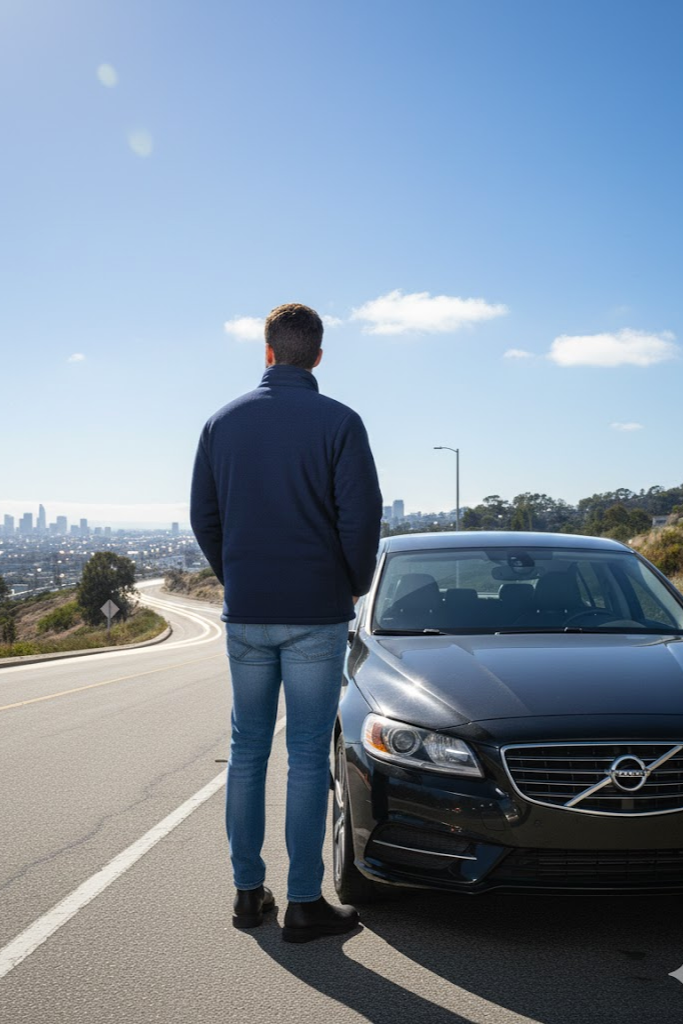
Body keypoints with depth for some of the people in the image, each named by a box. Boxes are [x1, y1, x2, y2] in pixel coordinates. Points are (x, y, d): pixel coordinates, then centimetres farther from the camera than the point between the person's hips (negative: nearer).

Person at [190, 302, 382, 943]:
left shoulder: (224, 421, 5)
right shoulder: (338, 422, -7)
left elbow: (203, 516, 8)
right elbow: (361, 517, -11)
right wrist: (356, 585, 6)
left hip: (245, 614, 3)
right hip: (317, 614, -3)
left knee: (247, 751, 13)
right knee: (308, 757, 3)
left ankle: (248, 891, 21)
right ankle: (304, 903, 9)